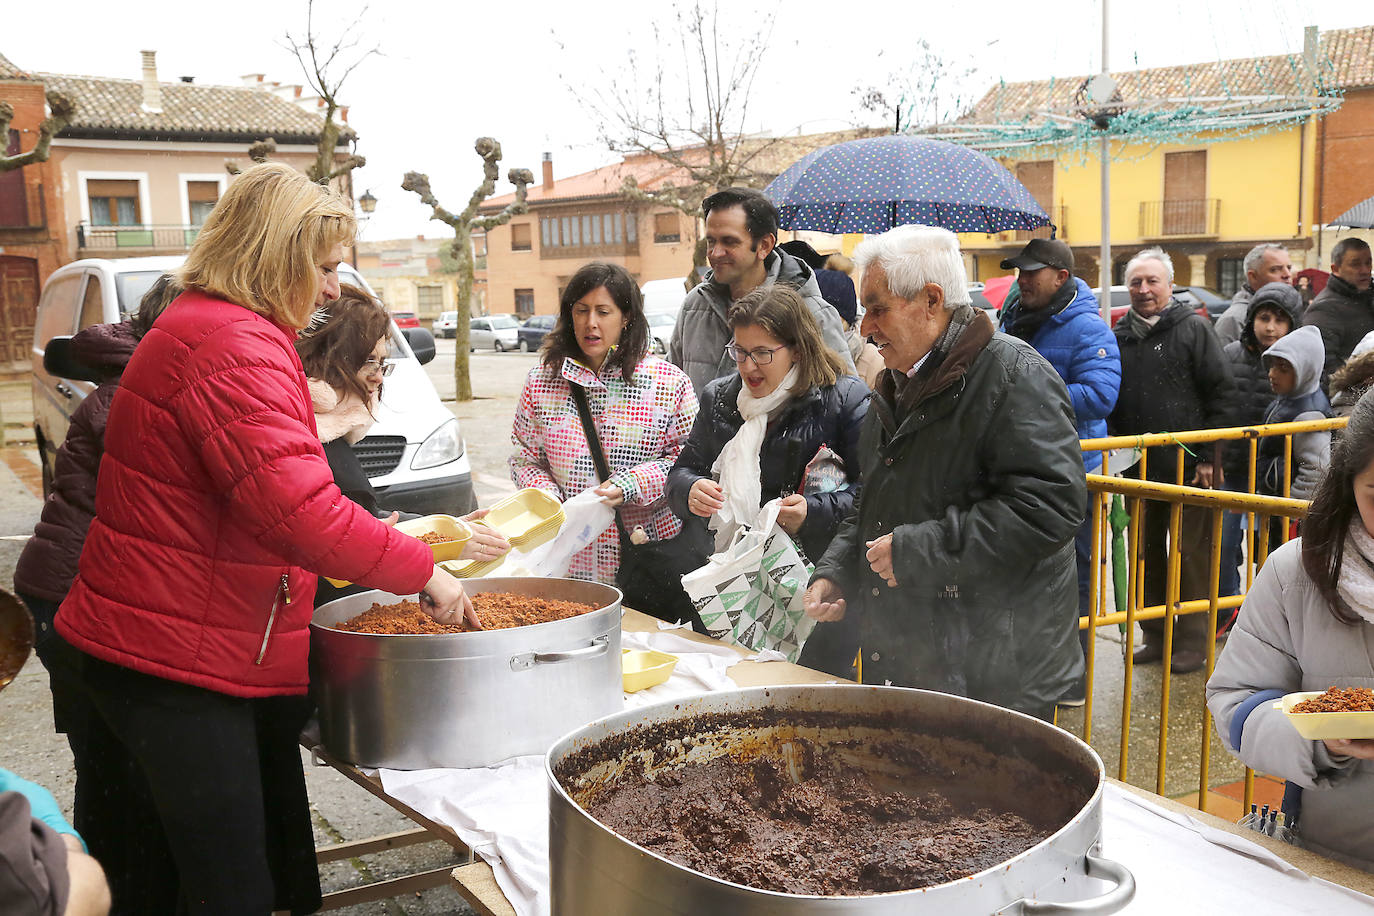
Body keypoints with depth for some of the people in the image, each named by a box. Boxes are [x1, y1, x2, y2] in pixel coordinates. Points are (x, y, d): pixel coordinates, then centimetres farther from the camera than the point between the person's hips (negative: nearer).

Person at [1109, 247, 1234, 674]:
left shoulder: (1193, 328, -3)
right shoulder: (1119, 337, 12)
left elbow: (1221, 392, -5)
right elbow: (1109, 402, 19)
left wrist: (1208, 456, -9)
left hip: (1187, 467, -5)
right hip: (1139, 469, 5)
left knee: (1191, 553, -1)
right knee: (1147, 554, 11)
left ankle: (1193, 641, 9)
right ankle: (1156, 636, 23)